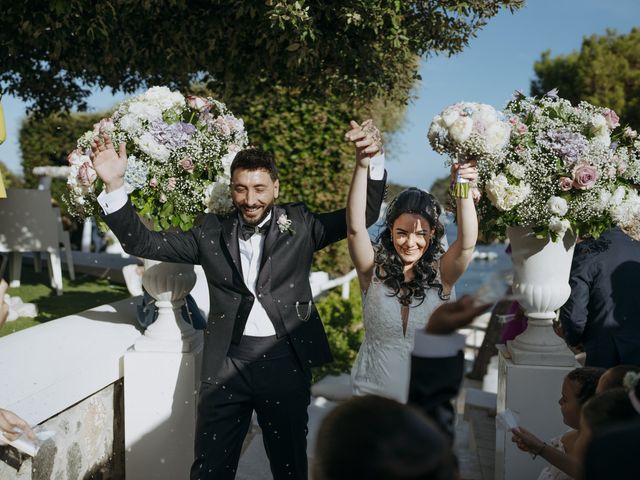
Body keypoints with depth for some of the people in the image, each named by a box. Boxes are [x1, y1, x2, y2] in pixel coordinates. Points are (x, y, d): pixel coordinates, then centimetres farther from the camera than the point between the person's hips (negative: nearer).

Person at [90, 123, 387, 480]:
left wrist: (371, 162, -16)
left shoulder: (299, 224, 4)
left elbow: (364, 214, 1)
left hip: (286, 361, 0)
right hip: (227, 363, 1)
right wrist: (114, 185, -9)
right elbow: (142, 242, 3)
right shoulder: (211, 231, 5)